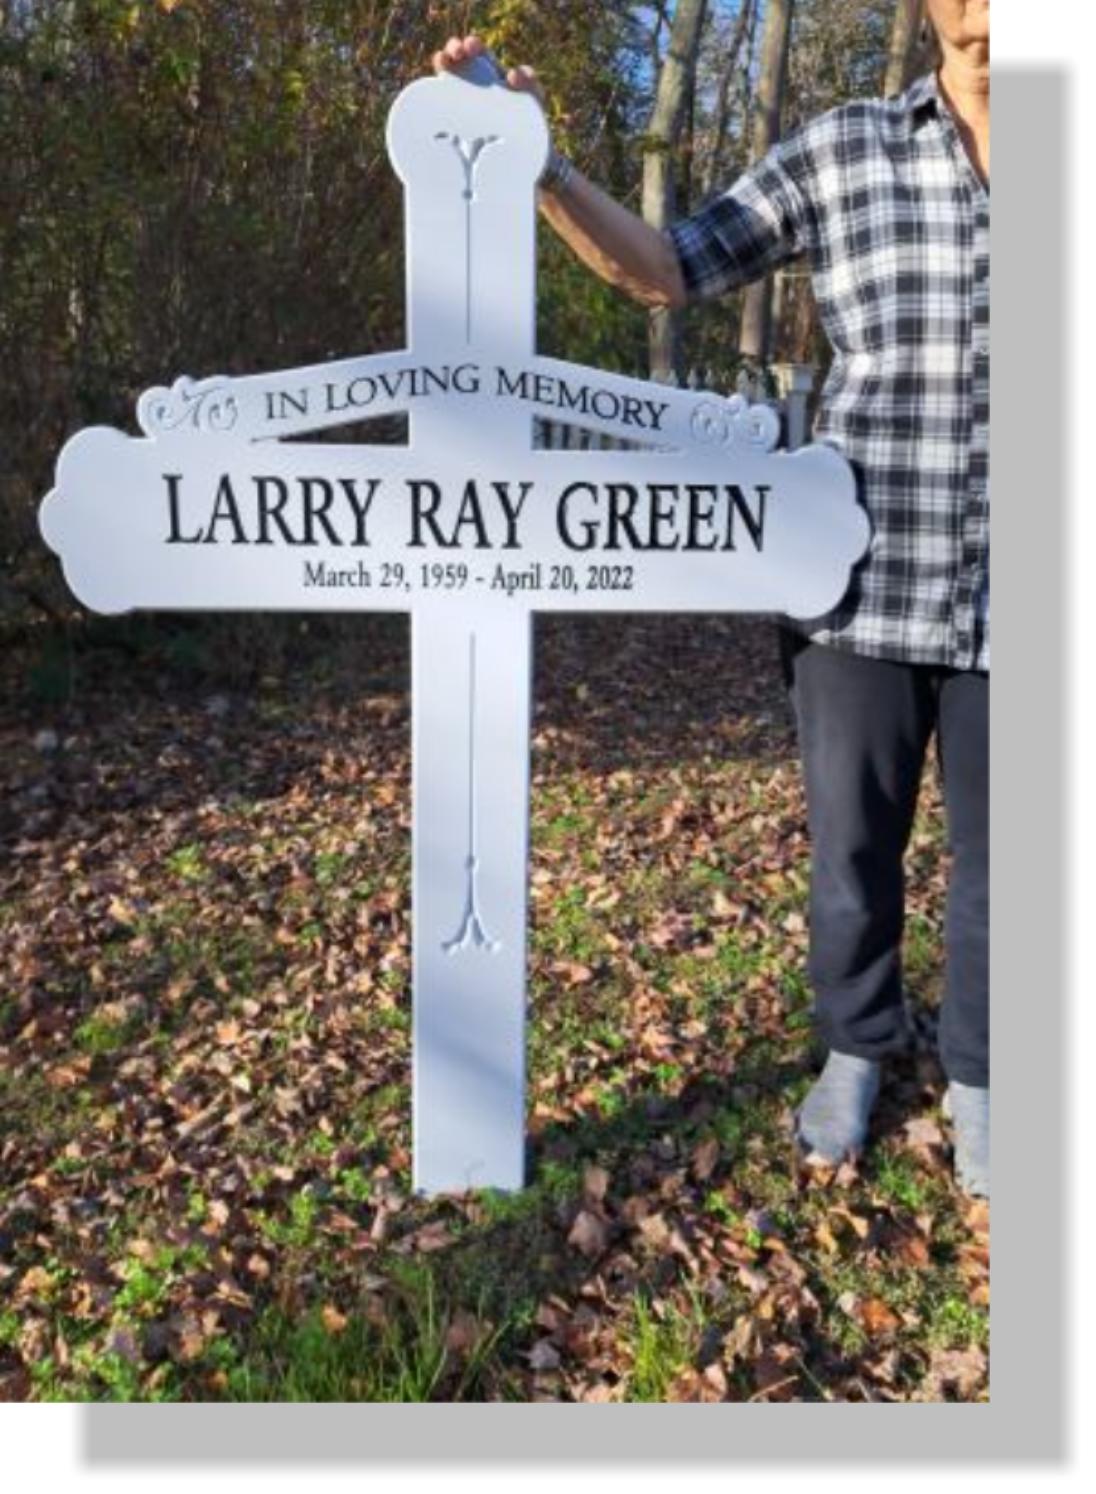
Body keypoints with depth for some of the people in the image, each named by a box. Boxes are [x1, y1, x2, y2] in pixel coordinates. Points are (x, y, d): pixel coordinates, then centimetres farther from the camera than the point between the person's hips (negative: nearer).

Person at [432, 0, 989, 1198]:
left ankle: (974, 1076, 37)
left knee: (997, 858, 13)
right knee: (851, 850, 13)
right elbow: (665, 270, 1)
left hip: (1013, 601, 1)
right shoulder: (840, 152, 1)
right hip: (863, 582, 0)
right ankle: (856, 1050, 39)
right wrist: (532, 164, -11)